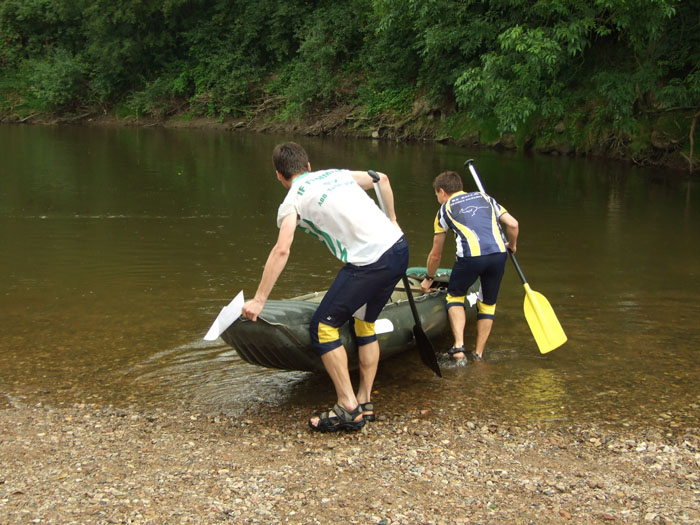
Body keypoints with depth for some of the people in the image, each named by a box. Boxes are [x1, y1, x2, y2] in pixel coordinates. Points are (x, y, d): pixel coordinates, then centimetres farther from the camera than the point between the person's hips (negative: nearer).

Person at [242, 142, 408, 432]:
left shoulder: (293, 200, 1)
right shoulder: (337, 174, 21)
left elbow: (281, 250, -12)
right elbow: (382, 179, 30)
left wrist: (258, 300, -11)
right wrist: (391, 220, 38)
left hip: (369, 262, -8)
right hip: (399, 247, 8)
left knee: (323, 327, 2)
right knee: (365, 323, 23)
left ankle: (348, 408, 2)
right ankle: (365, 403, 26)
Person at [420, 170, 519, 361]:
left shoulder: (445, 209, 19)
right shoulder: (485, 198, 27)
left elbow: (436, 255, 24)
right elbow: (513, 224, 14)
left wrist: (428, 278, 39)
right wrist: (512, 245, 34)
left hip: (470, 255, -3)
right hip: (498, 253, 3)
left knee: (455, 296, 22)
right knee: (488, 303, 21)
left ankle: (459, 345, 5)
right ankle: (478, 354, 22)